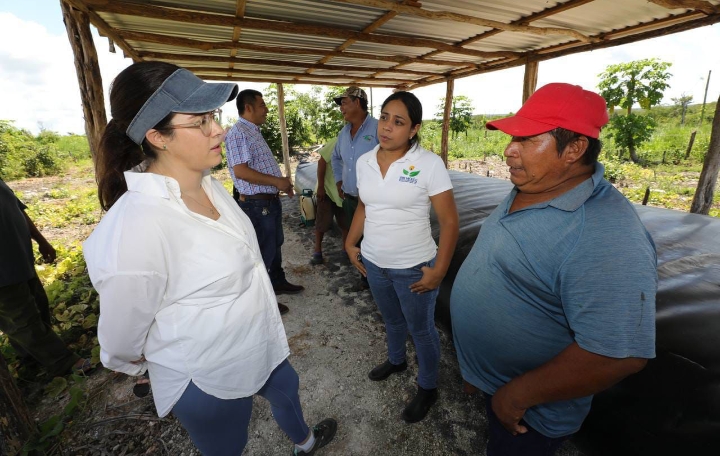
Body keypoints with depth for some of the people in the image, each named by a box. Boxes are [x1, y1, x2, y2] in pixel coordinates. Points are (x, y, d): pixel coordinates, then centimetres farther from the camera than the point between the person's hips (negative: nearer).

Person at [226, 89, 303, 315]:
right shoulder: (238, 133, -16)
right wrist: (277, 181, -19)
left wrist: (282, 181, 8)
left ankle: (278, 282, 40)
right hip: (257, 204, -10)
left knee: (275, 245, 21)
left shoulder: (255, 132, 15)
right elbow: (241, 171, -25)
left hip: (271, 201, 10)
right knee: (263, 251, 2)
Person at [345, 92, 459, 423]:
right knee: (391, 320, 28)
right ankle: (396, 361, 56)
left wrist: (439, 270, -16)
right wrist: (350, 244, 9)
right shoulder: (364, 162, -1)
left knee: (421, 329, 15)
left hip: (413, 268, -5)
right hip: (373, 263, 5)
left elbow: (449, 221, -14)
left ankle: (427, 388, 41)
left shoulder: (429, 164, -17)